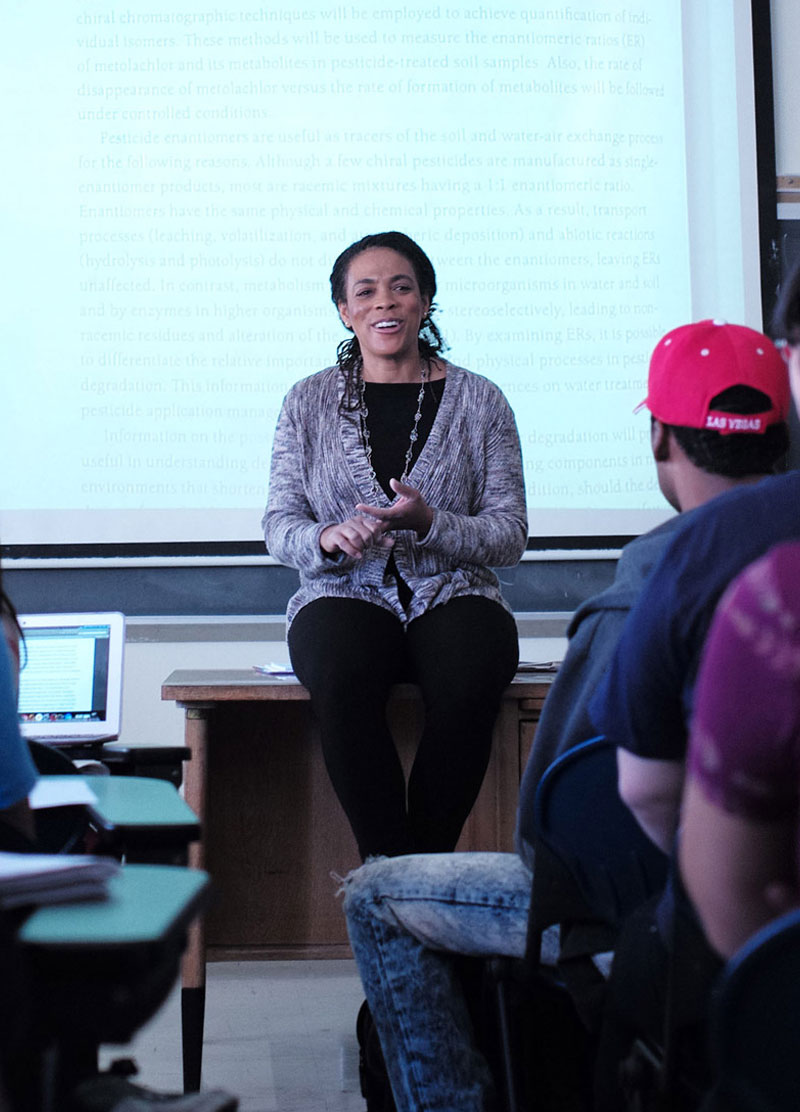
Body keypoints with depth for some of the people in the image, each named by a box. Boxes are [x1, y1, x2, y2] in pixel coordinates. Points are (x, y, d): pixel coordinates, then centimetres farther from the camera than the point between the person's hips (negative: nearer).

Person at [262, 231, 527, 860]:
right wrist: (327, 539, -16)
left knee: (469, 684, -35)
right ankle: (387, 863, -21)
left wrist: (429, 523, -16)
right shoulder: (309, 401, 10)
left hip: (454, 595, 0)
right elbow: (280, 525, 7)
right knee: (341, 679, -35)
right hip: (346, 597, 0)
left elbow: (510, 537, 3)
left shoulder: (480, 401, 7)